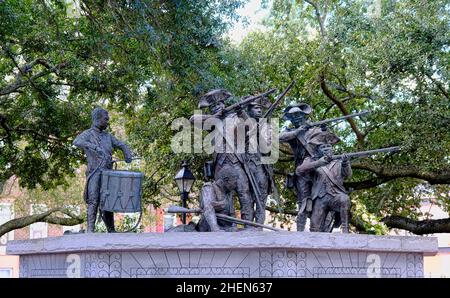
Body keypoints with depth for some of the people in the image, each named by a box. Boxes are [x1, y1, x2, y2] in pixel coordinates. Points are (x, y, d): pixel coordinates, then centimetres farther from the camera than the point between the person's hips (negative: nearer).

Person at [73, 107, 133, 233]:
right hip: (94, 173, -6)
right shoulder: (87, 134, 0)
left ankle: (111, 231, 11)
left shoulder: (108, 136, 19)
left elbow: (122, 145, 27)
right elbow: (77, 142, -22)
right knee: (93, 202, -14)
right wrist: (94, 147, -36)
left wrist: (128, 154, 3)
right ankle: (90, 231, -17)